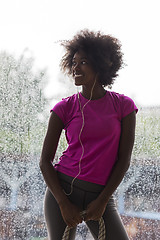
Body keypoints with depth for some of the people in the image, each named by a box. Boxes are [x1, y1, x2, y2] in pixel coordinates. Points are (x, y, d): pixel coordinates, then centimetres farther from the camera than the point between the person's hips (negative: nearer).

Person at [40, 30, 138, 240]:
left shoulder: (123, 106, 2)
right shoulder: (64, 108, 2)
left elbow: (124, 159, -1)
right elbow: (45, 161, 1)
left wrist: (102, 201, -9)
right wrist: (64, 203, -11)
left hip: (100, 195, 0)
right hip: (63, 189, 0)